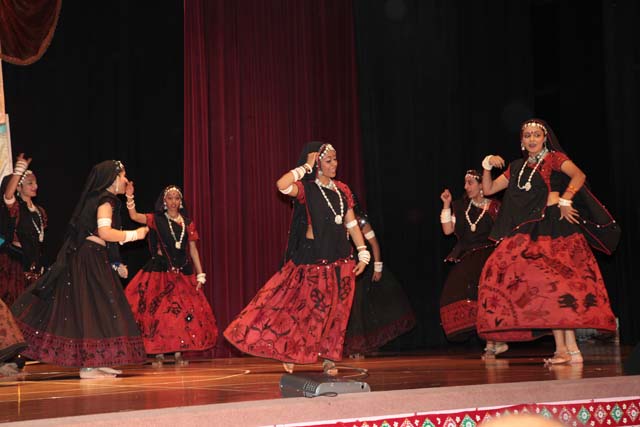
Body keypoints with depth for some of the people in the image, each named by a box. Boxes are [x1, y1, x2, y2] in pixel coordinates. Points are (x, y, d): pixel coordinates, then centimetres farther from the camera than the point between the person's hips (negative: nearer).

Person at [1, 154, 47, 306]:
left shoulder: (39, 211, 10)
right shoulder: (14, 208, -11)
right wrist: (19, 169, -40)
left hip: (32, 262, 7)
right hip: (13, 260, -7)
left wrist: (40, 264, 15)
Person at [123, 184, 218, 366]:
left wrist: (200, 274, 4)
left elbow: (193, 249, 9)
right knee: (158, 311, -6)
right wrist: (130, 197, -27)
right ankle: (158, 353, -1)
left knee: (182, 311, -1)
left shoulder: (188, 223, 9)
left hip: (182, 272, 3)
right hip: (160, 271, -2)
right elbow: (134, 216, -12)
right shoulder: (156, 219, 2)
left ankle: (178, 353, 5)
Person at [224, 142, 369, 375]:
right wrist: (306, 167, -18)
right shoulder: (306, 188, -7)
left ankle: (329, 359, 18)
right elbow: (282, 185, -28)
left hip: (341, 260, 5)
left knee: (335, 311, 8)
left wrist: (363, 253, 5)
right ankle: (288, 352, 16)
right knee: (302, 305, -1)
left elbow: (352, 224, 10)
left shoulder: (342, 190, 8)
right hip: (313, 256, -5)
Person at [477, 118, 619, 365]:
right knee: (546, 285, -4)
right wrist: (488, 166, 6)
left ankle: (567, 348, -18)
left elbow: (578, 176, -13)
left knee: (556, 281, -16)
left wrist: (565, 200, -22)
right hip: (529, 233, 5)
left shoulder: (554, 158, 4)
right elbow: (488, 190, 20)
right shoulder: (517, 167, 19)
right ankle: (565, 348, -4)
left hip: (555, 229, -5)